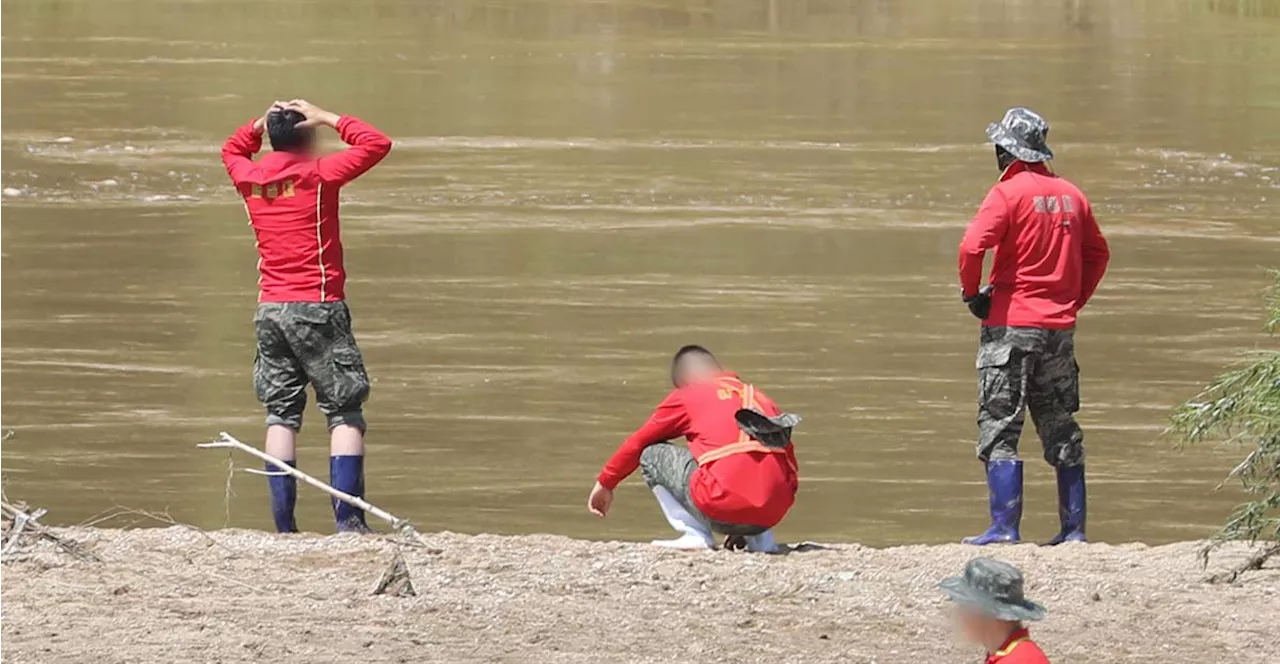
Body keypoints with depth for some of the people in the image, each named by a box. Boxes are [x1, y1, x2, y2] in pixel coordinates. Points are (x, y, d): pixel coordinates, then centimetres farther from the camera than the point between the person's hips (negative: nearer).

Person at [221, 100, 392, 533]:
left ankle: (284, 524, 0)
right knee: (344, 413, -1)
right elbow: (376, 143, -2)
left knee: (281, 415, 7)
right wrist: (327, 119, 2)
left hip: (270, 310, 5)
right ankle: (348, 519, -12)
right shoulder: (320, 176, -6)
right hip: (317, 307, -5)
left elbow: (232, 150, 31)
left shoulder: (249, 179, 8)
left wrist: (263, 123, 17)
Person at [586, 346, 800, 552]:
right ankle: (761, 538, 18)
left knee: (651, 454, 16)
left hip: (723, 508, -5)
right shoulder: (761, 398, 27)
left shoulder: (685, 396, 16)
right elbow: (789, 464, 27)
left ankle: (694, 534, 5)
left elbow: (636, 443, 23)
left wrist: (604, 484, 38)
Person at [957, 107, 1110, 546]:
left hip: (1011, 325, -6)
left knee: (999, 429, -3)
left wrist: (973, 293, -6)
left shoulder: (1008, 193, -10)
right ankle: (1073, 528, 12)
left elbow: (972, 247, -21)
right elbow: (1097, 254, 18)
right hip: (1060, 328, 6)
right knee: (1061, 429, 12)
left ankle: (1005, 527, -9)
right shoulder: (1071, 196, 10)